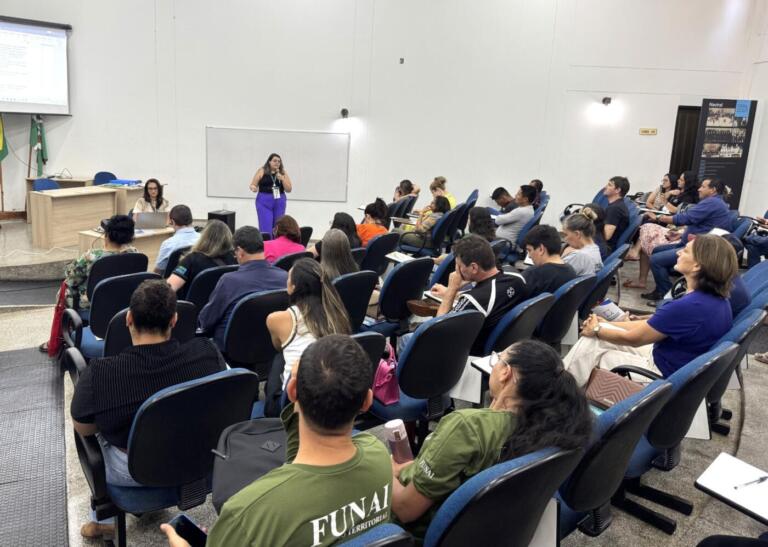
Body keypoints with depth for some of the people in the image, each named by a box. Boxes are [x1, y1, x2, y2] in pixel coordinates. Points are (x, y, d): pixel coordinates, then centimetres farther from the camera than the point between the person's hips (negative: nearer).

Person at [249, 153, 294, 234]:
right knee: (266, 228, -9)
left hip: (279, 202, 3)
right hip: (264, 202, -3)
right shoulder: (262, 171, 0)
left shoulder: (283, 173, 8)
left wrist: (282, 179, -9)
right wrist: (254, 188, -21)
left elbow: (289, 189, 5)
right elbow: (252, 185, 2)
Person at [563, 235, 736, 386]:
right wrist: (606, 324, 8)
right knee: (602, 334, 9)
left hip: (665, 376, -8)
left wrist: (596, 330, 0)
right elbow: (650, 325, 7)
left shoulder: (687, 306, -31)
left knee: (594, 338, 2)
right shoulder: (718, 298, -1)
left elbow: (632, 338, -17)